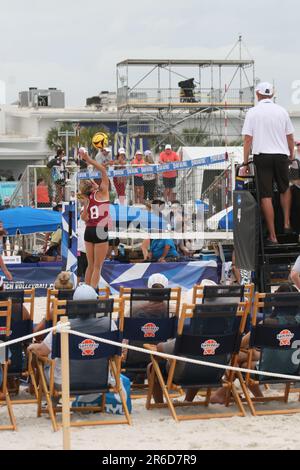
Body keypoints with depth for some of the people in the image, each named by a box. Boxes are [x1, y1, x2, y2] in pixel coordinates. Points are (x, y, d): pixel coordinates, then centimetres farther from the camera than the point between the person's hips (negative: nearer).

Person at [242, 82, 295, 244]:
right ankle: (287, 223, 16)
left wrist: (245, 164, 0)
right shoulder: (281, 111, 5)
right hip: (281, 155, 2)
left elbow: (247, 140, -5)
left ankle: (273, 236, -1)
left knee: (266, 196, -1)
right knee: (285, 189, 26)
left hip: (262, 156, -2)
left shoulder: (253, 112, -2)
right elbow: (290, 137, 9)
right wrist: (291, 155, 22)